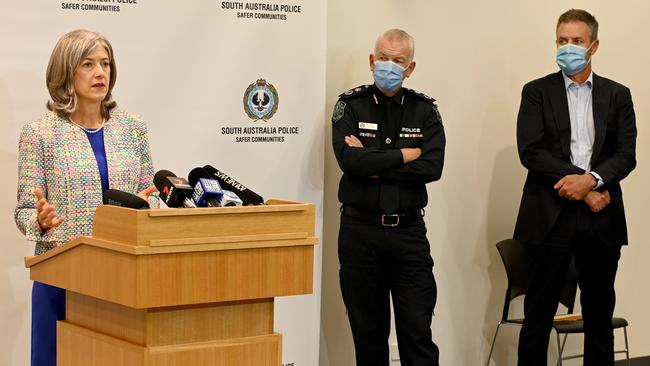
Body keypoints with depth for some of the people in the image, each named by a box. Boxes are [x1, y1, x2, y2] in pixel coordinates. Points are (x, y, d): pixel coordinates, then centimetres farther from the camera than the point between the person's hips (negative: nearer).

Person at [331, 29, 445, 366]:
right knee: (368, 331, 7)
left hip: (408, 231, 0)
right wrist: (405, 155, -9)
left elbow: (432, 168, -9)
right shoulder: (351, 106, 3)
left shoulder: (425, 111, 6)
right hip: (360, 230, 0)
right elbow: (349, 159, -14)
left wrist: (373, 166, -10)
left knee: (418, 332, -4)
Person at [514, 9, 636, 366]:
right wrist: (581, 182, -14)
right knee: (538, 314, 0)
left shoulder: (617, 95, 10)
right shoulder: (537, 92, 5)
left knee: (600, 314, 8)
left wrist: (591, 179, -17)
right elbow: (530, 151, -7)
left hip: (601, 219, 2)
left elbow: (626, 155, 1)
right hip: (550, 216, -2)